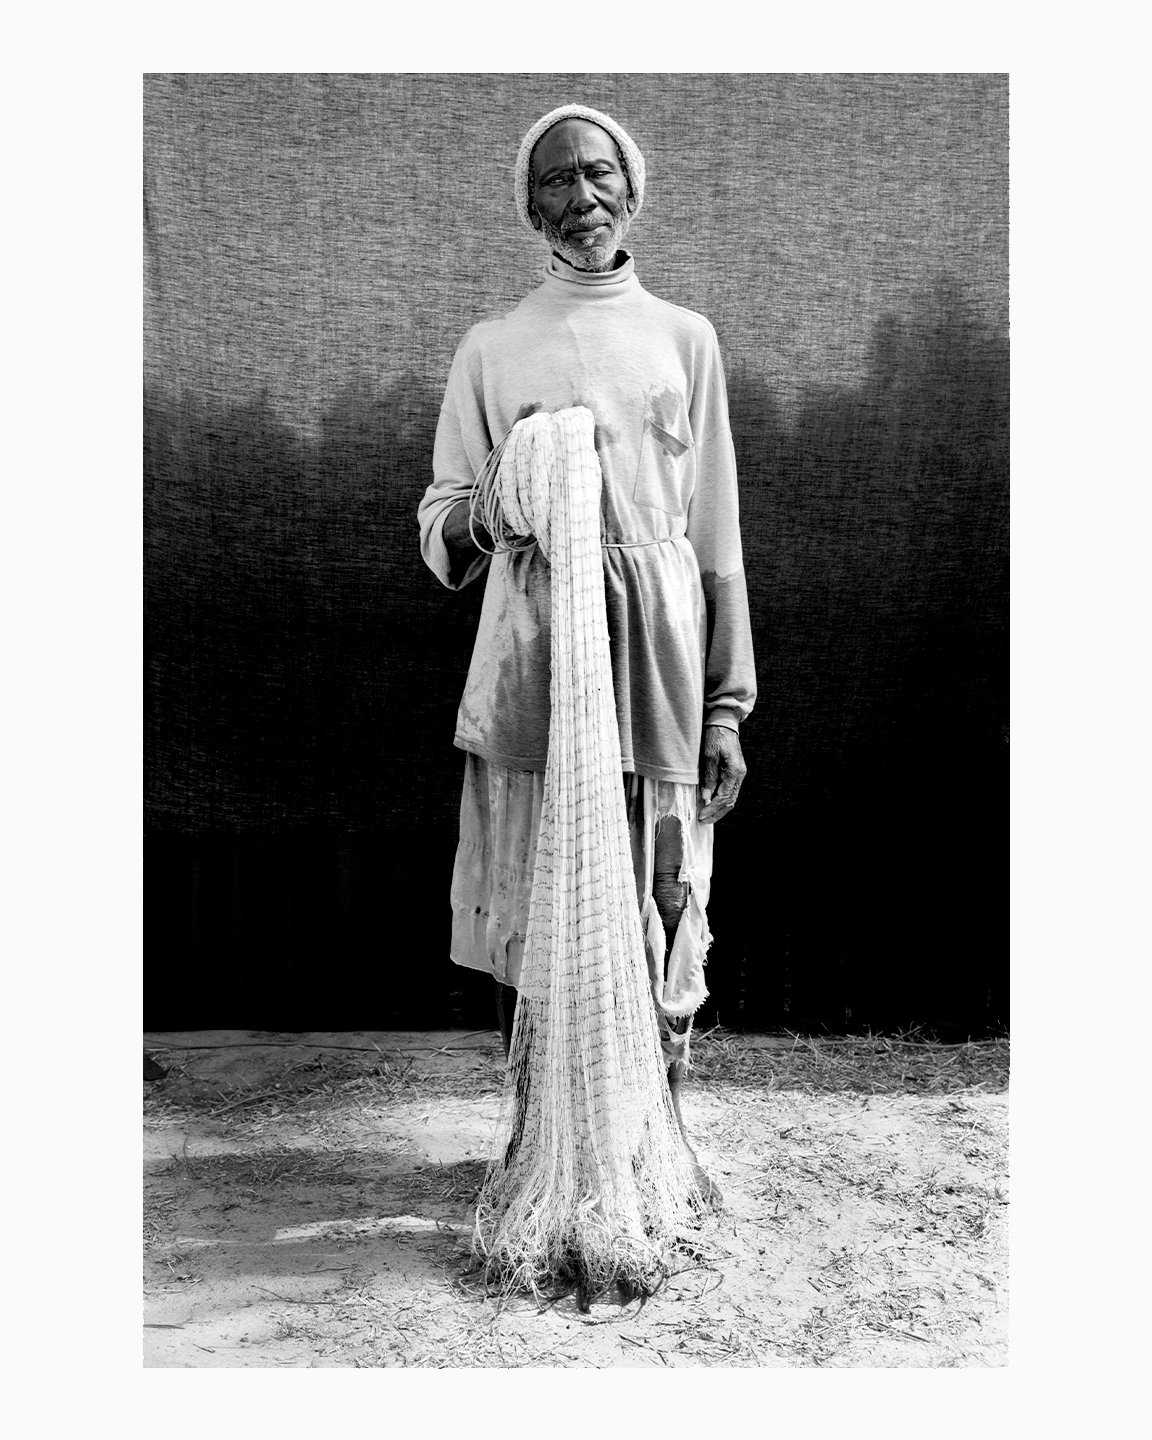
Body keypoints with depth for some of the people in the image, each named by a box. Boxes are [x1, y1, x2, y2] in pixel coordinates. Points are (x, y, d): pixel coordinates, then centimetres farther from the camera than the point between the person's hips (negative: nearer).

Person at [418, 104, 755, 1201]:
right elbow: (440, 529, 10)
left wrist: (727, 702, 4)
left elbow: (716, 530, 9)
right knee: (530, 916, 3)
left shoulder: (683, 338, 12)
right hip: (530, 658, 0)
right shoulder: (491, 349, 10)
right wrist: (479, 509, -15)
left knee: (662, 908, 5)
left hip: (657, 656, 1)